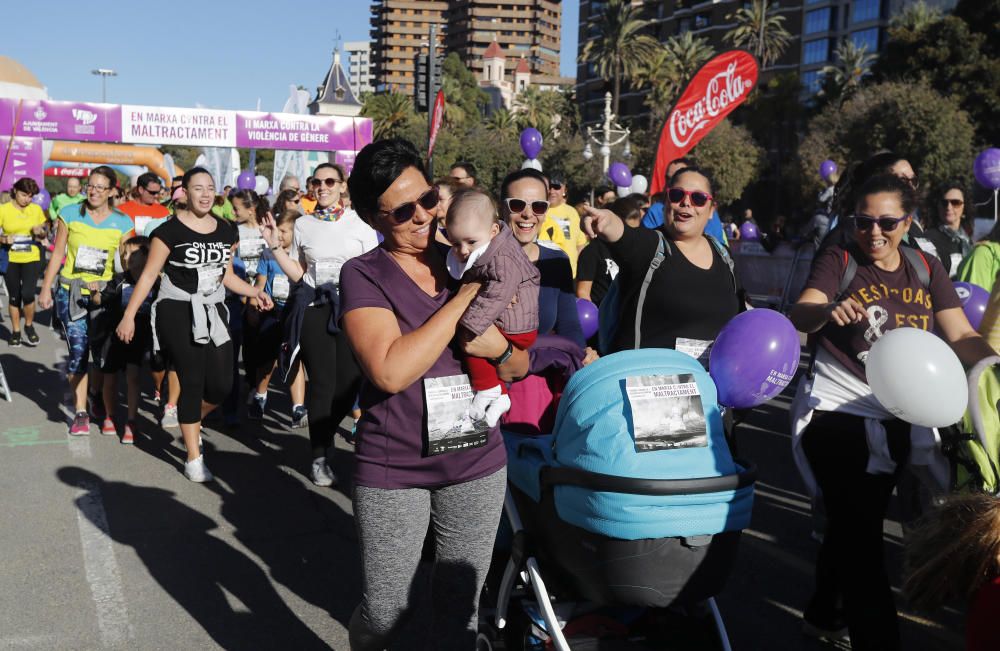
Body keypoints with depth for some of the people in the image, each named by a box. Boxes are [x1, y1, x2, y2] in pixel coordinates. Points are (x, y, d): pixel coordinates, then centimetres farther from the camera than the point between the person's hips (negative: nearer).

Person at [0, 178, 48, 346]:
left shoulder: (36, 209, 3)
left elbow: (43, 235, 12)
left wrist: (40, 232, -10)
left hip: (31, 259, 0)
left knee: (28, 294, -12)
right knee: (14, 296, 7)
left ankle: (29, 326, 13)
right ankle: (15, 331, 22)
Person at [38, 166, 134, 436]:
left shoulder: (123, 222, 0)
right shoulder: (70, 214, 0)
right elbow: (58, 254, 4)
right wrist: (46, 289, 3)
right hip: (70, 292, -1)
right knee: (77, 351, -7)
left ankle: (99, 404, 30)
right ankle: (80, 412, 2)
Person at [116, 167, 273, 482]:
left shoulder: (226, 231, 8)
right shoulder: (171, 229, -8)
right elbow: (149, 275, -8)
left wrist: (255, 292, 3)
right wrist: (129, 315, -12)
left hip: (213, 312, 5)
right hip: (178, 313, -5)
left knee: (221, 386, 0)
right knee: (192, 382, -5)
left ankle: (191, 422, 34)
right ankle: (194, 458, 8)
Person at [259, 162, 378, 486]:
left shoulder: (359, 222, 4)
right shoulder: (303, 225, 10)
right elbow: (297, 274, 12)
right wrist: (274, 245, 2)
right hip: (314, 309, 0)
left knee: (349, 381, -2)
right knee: (321, 381, -3)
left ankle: (323, 433, 27)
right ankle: (319, 457, 9)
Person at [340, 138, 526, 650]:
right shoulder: (363, 275, -6)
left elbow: (520, 366, 11)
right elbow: (392, 371, -23)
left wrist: (500, 348, -13)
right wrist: (464, 298, -19)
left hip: (477, 464, 4)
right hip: (393, 471, -3)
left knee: (460, 609, 12)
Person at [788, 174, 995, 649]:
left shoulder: (926, 269, 4)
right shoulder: (837, 260, -9)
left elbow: (961, 337, -4)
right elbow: (799, 317, -26)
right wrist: (828, 310, -49)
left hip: (894, 419, 5)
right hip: (836, 411, -5)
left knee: (853, 526, 21)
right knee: (863, 538, -8)